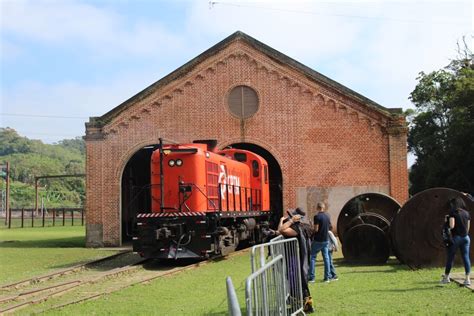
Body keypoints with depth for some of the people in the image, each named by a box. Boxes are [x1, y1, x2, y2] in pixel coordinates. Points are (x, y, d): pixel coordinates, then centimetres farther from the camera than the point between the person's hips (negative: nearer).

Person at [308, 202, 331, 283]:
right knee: (326, 258, 9)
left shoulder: (317, 216, -15)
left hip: (317, 240, -6)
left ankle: (311, 277, 0)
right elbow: (328, 228, 13)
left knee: (312, 257, 2)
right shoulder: (327, 217, 6)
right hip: (326, 240, 6)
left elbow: (316, 229, -18)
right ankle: (327, 277, 10)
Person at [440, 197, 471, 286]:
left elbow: (452, 226, -16)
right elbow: (468, 227, 10)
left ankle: (446, 277, 17)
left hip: (456, 237, -4)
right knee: (466, 257, 3)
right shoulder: (467, 213, 7)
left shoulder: (453, 213, -9)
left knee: (450, 257, 7)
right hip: (465, 237, 4)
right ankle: (468, 279, 0)